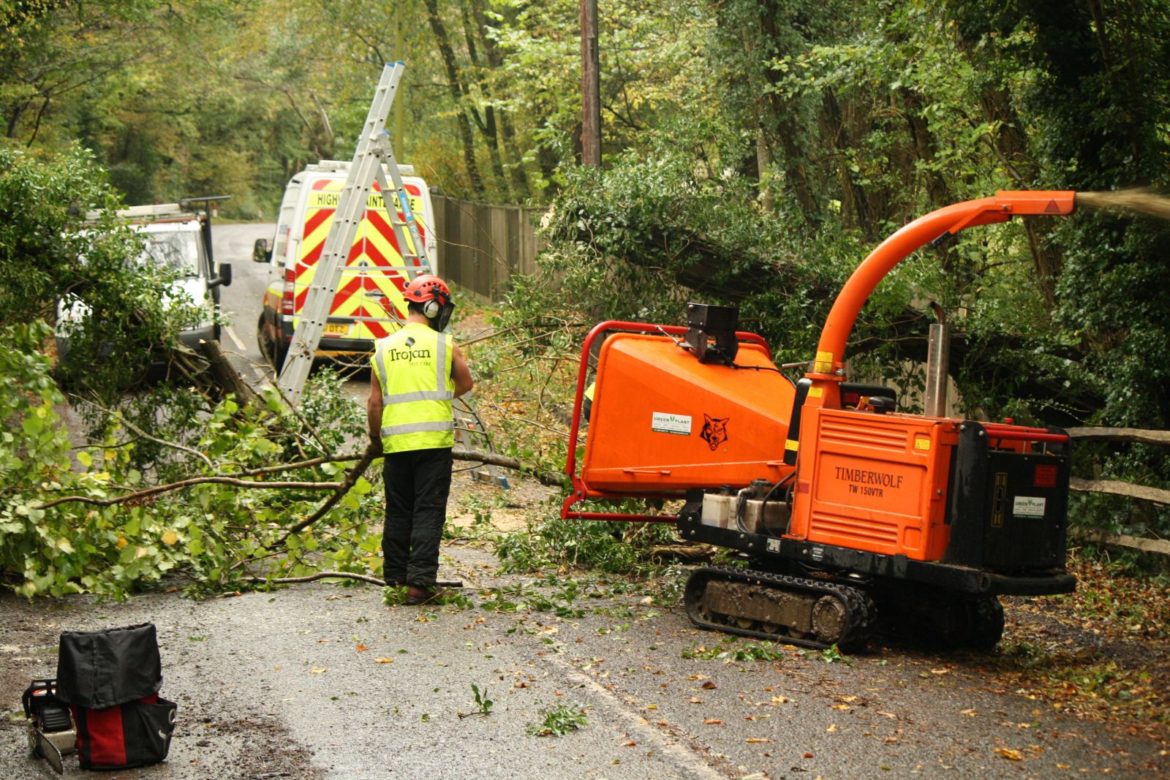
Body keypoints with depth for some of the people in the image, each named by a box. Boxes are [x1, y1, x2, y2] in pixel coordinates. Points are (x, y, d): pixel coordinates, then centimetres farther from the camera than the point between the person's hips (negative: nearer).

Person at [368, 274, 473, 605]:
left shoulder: (383, 348, 5)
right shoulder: (444, 345, -2)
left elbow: (375, 402, 6)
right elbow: (465, 384, 12)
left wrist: (374, 435, 22)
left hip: (396, 443, 3)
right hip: (434, 441, -3)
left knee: (397, 512, 14)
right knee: (428, 513, 0)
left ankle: (394, 578, 23)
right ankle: (419, 582, -7)